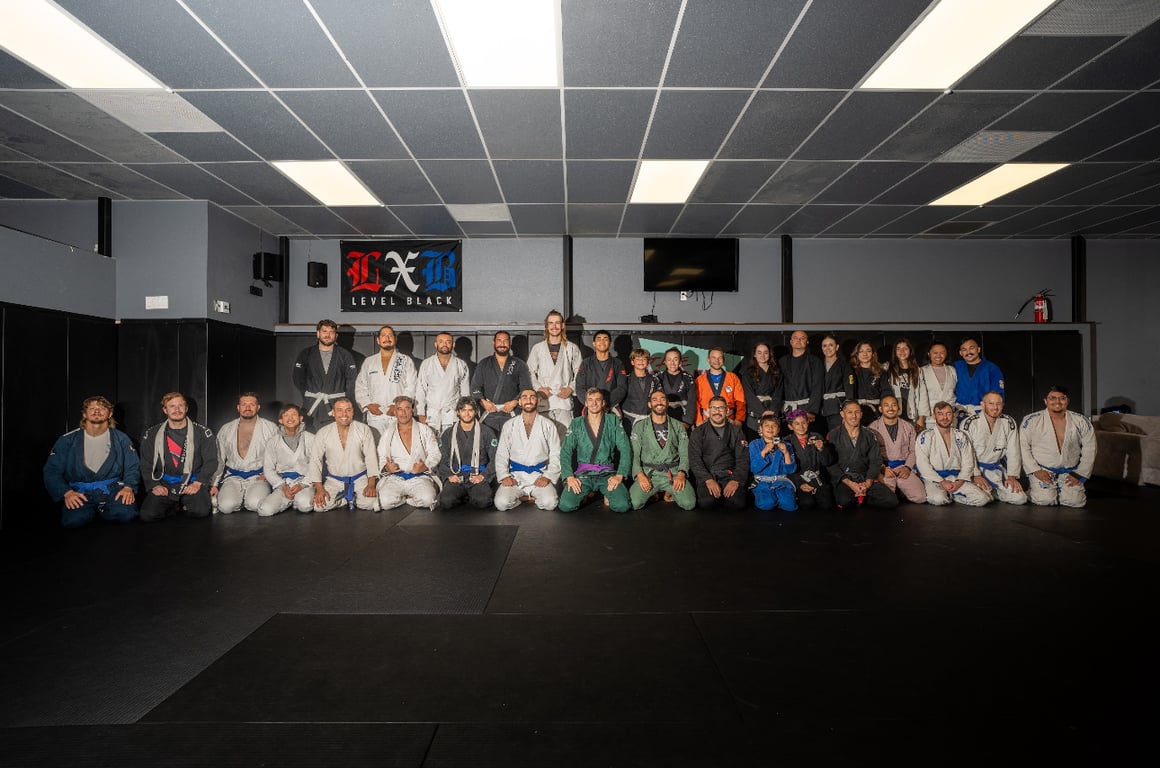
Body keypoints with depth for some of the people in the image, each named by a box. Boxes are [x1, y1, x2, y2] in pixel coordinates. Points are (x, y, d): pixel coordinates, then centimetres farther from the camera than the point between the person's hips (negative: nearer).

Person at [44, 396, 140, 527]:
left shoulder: (121, 439, 8)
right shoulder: (67, 440, 6)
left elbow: (132, 467, 5)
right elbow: (52, 471, 3)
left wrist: (129, 487, -16)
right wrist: (66, 492, -14)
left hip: (111, 490, 1)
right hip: (80, 492, -1)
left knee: (126, 513, -30)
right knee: (74, 519, -32)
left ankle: (102, 510, 6)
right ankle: (90, 510, 5)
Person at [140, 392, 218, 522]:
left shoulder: (202, 433, 3)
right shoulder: (151, 434, 9)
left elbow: (210, 462, -1)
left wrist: (198, 483, -13)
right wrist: (154, 485, -7)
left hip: (192, 482, -1)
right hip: (164, 483, 2)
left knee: (201, 511, -27)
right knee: (147, 515, -22)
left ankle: (184, 506, 7)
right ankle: (175, 507, 7)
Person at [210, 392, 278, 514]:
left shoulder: (270, 428, 5)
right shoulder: (225, 430, 12)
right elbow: (219, 459, 15)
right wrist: (214, 485, 9)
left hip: (258, 476, -2)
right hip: (233, 477, 2)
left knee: (255, 504, -30)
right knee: (226, 506, -26)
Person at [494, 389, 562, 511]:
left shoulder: (548, 425, 5)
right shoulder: (509, 425, 9)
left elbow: (555, 455, 2)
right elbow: (501, 454, 7)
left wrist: (548, 477, -12)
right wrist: (504, 476, -8)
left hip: (540, 475, -1)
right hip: (515, 475, 1)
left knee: (550, 503, -27)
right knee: (501, 503, -24)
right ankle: (530, 497, 2)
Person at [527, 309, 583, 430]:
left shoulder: (572, 348, 12)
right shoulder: (537, 348, 14)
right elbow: (530, 373, 12)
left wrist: (571, 388, -5)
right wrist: (538, 388, -3)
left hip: (564, 401, -1)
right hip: (544, 401, 1)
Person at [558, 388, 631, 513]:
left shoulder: (613, 421, 6)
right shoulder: (576, 424, 8)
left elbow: (625, 450, 2)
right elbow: (565, 452, 3)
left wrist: (620, 475, -11)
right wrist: (569, 476, -12)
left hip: (607, 473, 0)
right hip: (583, 474, 1)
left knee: (622, 506, -25)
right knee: (566, 506, -23)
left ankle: (608, 493, 8)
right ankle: (584, 494, 10)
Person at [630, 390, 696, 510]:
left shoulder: (678, 426, 12)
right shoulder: (640, 426, 9)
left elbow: (684, 454, 5)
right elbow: (634, 454, 2)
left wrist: (681, 474, -13)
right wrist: (640, 474, -15)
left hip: (673, 472, 1)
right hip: (648, 472, -1)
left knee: (689, 503, -24)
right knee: (634, 503, -26)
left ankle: (670, 492, 9)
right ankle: (654, 492, 6)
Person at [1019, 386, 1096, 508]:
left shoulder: (1081, 421, 3)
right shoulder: (1031, 421, -5)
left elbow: (1089, 449, 7)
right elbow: (1023, 447, -5)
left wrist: (1081, 474, 0)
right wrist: (1035, 470, -12)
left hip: (1069, 473, 3)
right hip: (1042, 471, -3)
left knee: (1075, 501, -16)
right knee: (1045, 500, -22)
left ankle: (1057, 493, 17)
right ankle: (1033, 490, 12)